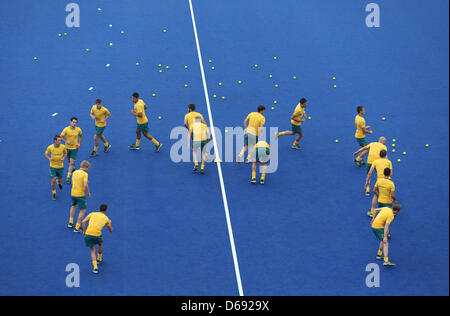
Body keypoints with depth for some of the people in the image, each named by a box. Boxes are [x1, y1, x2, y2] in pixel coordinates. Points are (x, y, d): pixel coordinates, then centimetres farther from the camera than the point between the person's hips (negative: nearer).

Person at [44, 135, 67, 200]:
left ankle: (59, 183, 52)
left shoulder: (63, 147, -12)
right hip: (52, 166, -2)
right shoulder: (50, 147, -15)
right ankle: (53, 193, 14)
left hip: (60, 166, 2)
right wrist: (49, 158, -18)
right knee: (53, 180, -7)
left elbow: (65, 153, 8)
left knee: (60, 179, 12)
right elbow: (46, 154, 2)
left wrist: (63, 158, -12)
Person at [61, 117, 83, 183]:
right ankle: (73, 168, 53)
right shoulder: (66, 129, -15)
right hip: (67, 147, 1)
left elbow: (80, 136, 11)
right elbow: (61, 136, -7)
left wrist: (79, 143, 0)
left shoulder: (78, 129, -9)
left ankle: (68, 177, -6)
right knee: (69, 160, 19)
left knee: (72, 163, -9)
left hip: (75, 148, -1)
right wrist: (66, 141, -23)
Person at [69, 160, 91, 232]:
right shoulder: (85, 174, -16)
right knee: (83, 210, 3)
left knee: (74, 206, 33)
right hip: (81, 194, -7)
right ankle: (77, 228, 1)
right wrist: (88, 192, -11)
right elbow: (85, 185, -25)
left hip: (73, 193, 7)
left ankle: (70, 222, 35)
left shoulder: (75, 172, 5)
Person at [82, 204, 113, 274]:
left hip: (88, 234, 1)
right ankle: (99, 259, 51)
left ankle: (95, 267, -4)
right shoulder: (106, 218, 16)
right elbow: (111, 230, 30)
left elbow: (83, 222, 6)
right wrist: (110, 223, 48)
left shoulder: (92, 214, 19)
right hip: (97, 234, -1)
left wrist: (84, 231, 14)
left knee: (92, 250, 15)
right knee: (100, 244, 33)